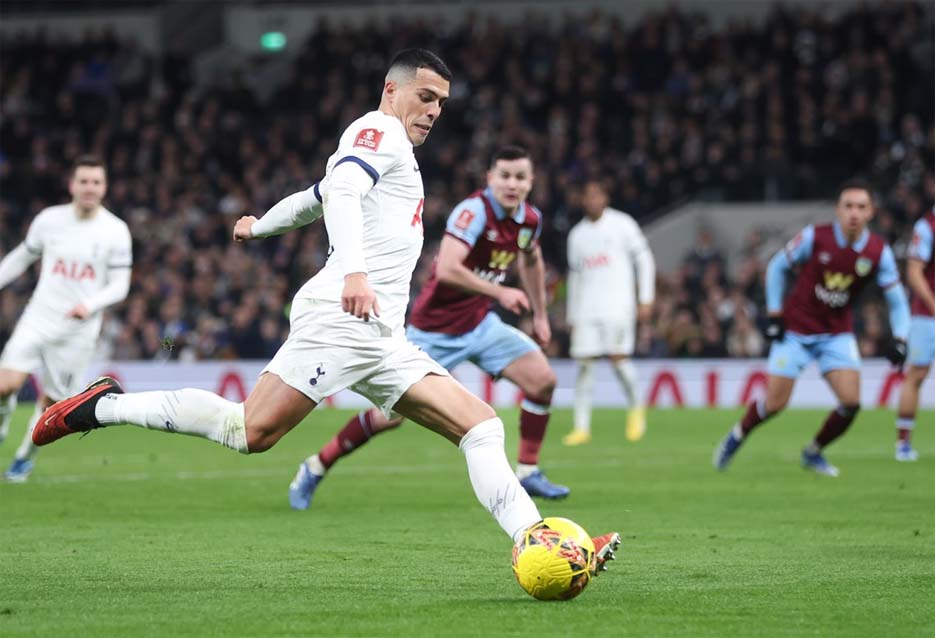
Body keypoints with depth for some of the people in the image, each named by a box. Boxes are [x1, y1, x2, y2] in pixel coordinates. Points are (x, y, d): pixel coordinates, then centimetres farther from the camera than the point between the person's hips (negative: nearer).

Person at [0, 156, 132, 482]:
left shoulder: (116, 232, -5)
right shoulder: (49, 220, 1)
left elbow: (119, 286, -4)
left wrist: (90, 305, -22)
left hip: (78, 330, -1)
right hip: (39, 318, 1)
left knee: (52, 399, 5)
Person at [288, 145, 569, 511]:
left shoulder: (530, 219, 0)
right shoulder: (474, 211, -25)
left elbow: (532, 261, 24)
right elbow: (447, 269, -38)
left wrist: (540, 314, 24)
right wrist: (499, 293, -37)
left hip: (480, 323, 7)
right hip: (435, 328, -7)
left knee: (542, 380, -9)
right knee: (392, 414, -4)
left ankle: (527, 473, 5)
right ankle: (316, 468, 15)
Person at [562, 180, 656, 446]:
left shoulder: (622, 224, 3)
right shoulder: (577, 234, 15)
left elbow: (644, 260, 3)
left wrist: (646, 299, -4)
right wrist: (572, 317, 18)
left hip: (618, 304, -4)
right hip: (586, 310, 4)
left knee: (618, 357, -16)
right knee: (584, 362, -3)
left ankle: (636, 407, 8)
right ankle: (582, 427, -1)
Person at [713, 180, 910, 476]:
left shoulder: (879, 252, -11)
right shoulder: (814, 237, -17)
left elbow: (897, 299, -1)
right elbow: (777, 267, -2)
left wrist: (899, 339, -15)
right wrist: (774, 314, -5)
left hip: (837, 334, 2)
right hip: (796, 329, -2)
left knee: (851, 402, -14)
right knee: (775, 404, -4)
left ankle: (813, 453, 12)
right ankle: (737, 436, 28)